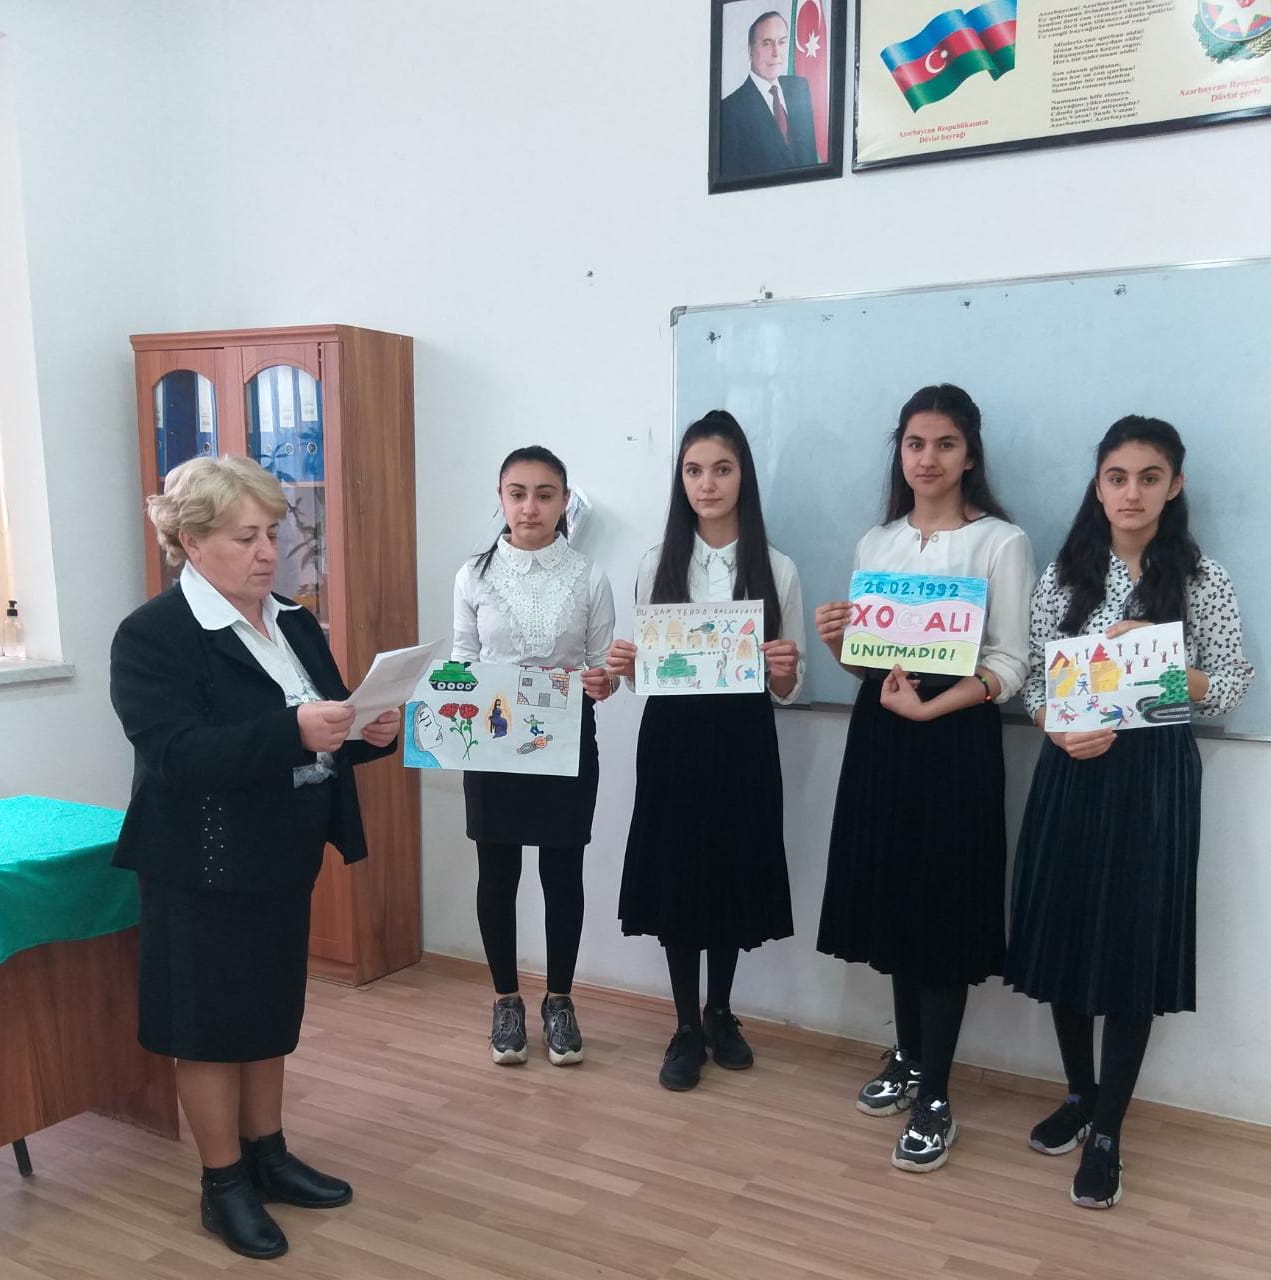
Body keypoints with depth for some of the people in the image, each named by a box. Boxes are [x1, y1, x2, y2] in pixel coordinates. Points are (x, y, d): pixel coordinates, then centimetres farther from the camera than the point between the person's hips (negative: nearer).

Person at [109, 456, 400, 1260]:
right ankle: (225, 1184, 24)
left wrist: (373, 731, -13)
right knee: (212, 1024, 8)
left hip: (284, 859, 7)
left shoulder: (294, 624, 7)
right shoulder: (152, 635, -15)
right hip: (206, 871, -7)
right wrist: (293, 732, -38)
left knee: (272, 1013, 19)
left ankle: (268, 1154, 36)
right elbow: (179, 755, -27)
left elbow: (327, 734, 10)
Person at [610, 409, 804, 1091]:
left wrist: (786, 670, -21)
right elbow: (642, 673, 8)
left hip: (742, 743, 0)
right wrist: (624, 666, -14)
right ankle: (686, 1027, 24)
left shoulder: (777, 569, -1)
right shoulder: (658, 564, 2)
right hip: (671, 740, 1)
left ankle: (719, 1013, 35)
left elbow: (787, 691, 1)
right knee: (675, 879, 6)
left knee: (734, 879, 11)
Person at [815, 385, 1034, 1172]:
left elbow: (1010, 665, -9)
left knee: (944, 911, -1)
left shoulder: (1002, 542, -4)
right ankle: (908, 1058, 30)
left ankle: (935, 1101, 10)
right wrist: (838, 645, -6)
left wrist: (928, 707, -22)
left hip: (957, 739, -5)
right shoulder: (875, 543, 12)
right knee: (893, 901, 11)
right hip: (879, 735, 5)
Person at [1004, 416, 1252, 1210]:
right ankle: (1080, 1097, 30)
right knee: (1064, 933, 9)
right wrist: (1061, 730, -15)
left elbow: (1234, 689, -1)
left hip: (1155, 777, -2)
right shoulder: (1064, 574, 4)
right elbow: (1031, 678, 4)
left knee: (1133, 949, 1)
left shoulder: (1202, 580, -1)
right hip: (1072, 771, 3)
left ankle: (1108, 1134, 15)